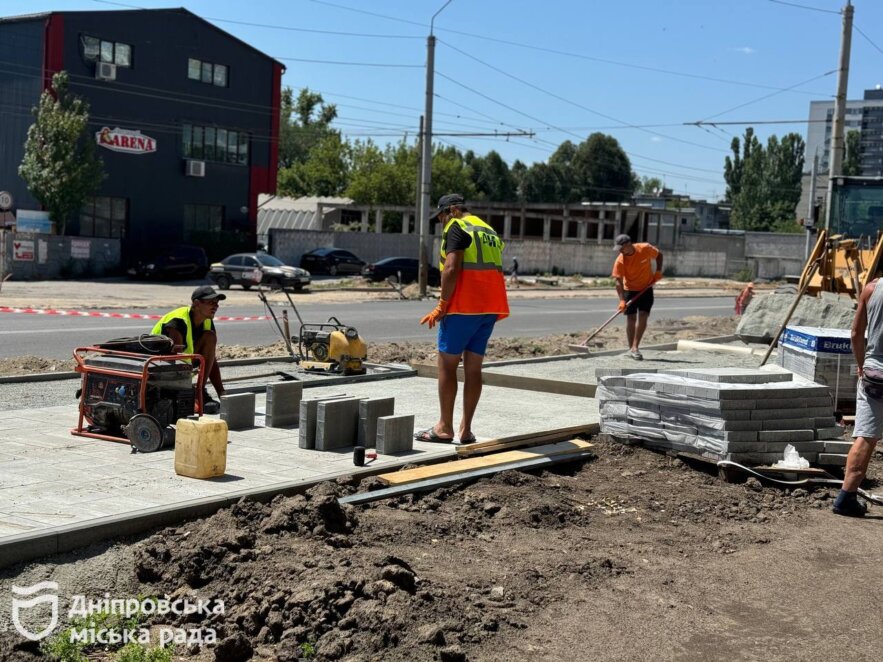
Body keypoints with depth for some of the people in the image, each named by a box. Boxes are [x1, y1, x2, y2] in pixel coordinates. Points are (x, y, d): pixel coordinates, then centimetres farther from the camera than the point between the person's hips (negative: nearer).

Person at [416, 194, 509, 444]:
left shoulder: (456, 228, -6)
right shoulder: (489, 231, 20)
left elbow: (451, 268, -17)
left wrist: (442, 305, -11)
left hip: (464, 308, -8)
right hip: (490, 309, 8)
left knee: (447, 365, 2)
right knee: (473, 367, 9)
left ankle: (444, 428, 5)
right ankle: (465, 430, 10)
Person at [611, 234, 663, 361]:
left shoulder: (645, 249, -17)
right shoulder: (620, 261, -20)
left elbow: (659, 255, 3)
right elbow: (619, 281, -21)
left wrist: (658, 271, -9)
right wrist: (622, 300, -31)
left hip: (646, 288, 1)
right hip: (630, 290, -1)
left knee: (643, 317, -8)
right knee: (631, 319, 0)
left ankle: (635, 347, -5)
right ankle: (631, 348, 12)